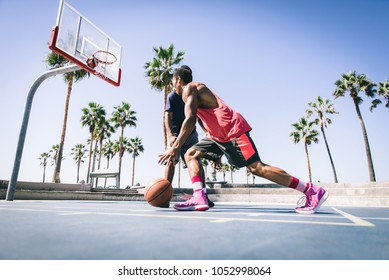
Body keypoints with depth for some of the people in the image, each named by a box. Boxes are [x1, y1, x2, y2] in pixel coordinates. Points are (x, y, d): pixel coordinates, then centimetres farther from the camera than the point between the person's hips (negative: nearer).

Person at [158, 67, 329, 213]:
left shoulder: (189, 88, -3)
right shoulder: (196, 90, 27)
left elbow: (190, 120, -19)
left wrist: (175, 148, -20)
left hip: (233, 130, -10)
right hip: (219, 134, 10)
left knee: (257, 168, -13)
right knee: (190, 154, 6)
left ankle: (312, 191, -3)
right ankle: (199, 198, -9)